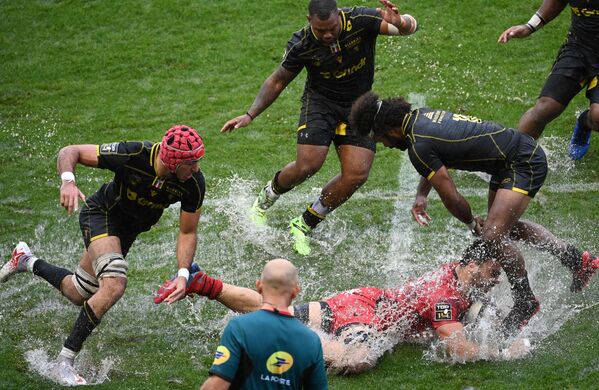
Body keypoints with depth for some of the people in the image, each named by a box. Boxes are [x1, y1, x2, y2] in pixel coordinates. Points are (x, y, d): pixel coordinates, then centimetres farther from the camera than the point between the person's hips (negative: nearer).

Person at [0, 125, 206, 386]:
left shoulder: (194, 183, -26)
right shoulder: (132, 155, -34)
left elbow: (187, 232, -13)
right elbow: (69, 152, -23)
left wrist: (183, 274, -27)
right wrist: (67, 181, -43)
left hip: (131, 228, 5)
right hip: (102, 213, -5)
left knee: (78, 294, 16)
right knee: (115, 284, -29)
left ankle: (27, 261, 44)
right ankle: (65, 361, -19)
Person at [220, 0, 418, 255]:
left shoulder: (361, 21, -22)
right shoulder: (301, 45, -18)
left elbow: (410, 25, -30)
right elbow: (277, 81, -3)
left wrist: (400, 23, -55)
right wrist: (250, 115, -10)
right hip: (320, 101, -1)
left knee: (356, 175, -11)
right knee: (308, 165, -19)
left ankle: (304, 225, 7)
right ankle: (266, 198, 14)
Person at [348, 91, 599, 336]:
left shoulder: (418, 146, -24)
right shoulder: (419, 115, 5)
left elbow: (452, 199, -17)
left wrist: (471, 223, 1)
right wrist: (421, 194, 10)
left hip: (525, 164, -10)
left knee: (492, 236, -17)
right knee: (506, 226, 26)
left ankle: (526, 302, 0)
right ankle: (578, 261, 37)